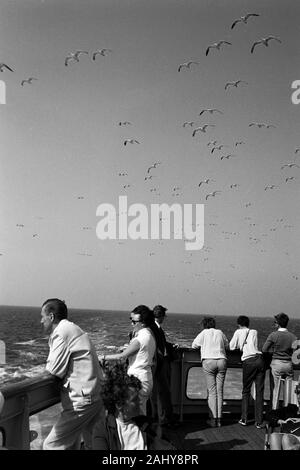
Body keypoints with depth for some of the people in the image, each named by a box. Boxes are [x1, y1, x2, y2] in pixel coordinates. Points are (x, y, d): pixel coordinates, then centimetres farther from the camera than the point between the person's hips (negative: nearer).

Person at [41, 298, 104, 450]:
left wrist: (48, 366, 6)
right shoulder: (71, 328, 18)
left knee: (52, 445, -4)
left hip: (82, 400, -10)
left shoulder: (62, 332, -13)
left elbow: (55, 370, -13)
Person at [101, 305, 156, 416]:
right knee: (141, 413, 14)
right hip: (146, 378, 10)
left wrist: (103, 357, -8)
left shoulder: (141, 338, -18)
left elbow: (122, 356, -16)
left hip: (138, 379, -10)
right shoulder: (149, 334, 13)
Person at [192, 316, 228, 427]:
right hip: (222, 361, 3)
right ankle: (219, 419, 7)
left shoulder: (204, 333, 7)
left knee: (212, 391, -1)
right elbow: (227, 345, 24)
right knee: (220, 391, 7)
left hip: (208, 361, -3)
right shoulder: (220, 332, 16)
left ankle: (213, 419, -4)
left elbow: (194, 345, 13)